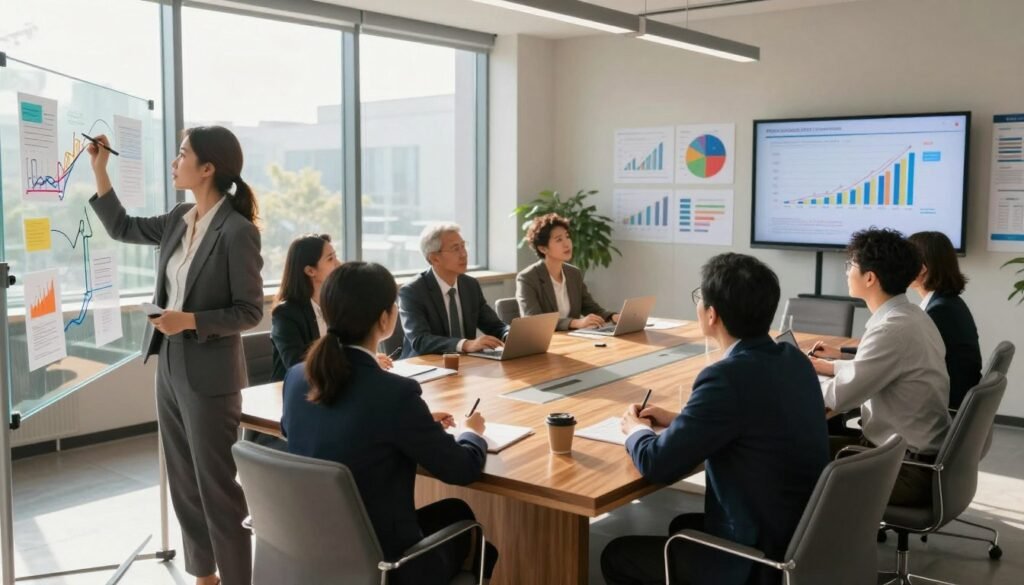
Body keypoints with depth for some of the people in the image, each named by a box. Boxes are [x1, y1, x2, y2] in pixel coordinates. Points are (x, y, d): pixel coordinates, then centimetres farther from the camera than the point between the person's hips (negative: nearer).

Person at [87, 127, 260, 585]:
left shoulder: (237, 231, -17)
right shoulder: (180, 219, 5)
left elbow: (249, 311, -14)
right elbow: (122, 228, 19)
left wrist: (191, 320, -25)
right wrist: (99, 171, 13)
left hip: (209, 374, -8)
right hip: (170, 367, 8)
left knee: (216, 487, 2)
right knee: (184, 482, 17)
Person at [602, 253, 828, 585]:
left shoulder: (729, 376, -26)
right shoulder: (794, 359, 0)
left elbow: (658, 465, -18)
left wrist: (636, 430, 3)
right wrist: (678, 420, 15)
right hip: (803, 539, 8)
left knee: (616, 556, 10)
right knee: (682, 526, 31)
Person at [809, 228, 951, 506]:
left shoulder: (893, 329, -25)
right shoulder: (910, 316, 4)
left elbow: (839, 397, -22)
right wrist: (834, 364, 19)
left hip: (907, 469, -8)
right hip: (921, 455, 8)